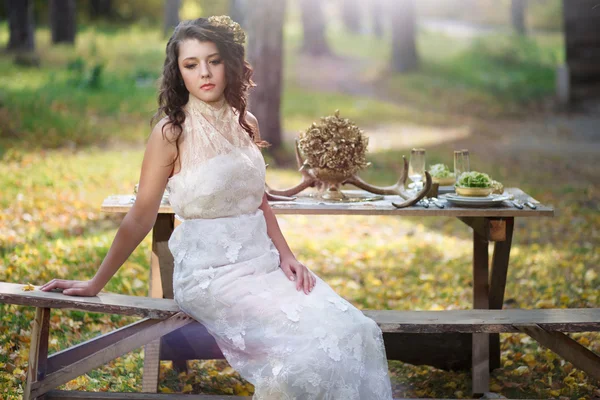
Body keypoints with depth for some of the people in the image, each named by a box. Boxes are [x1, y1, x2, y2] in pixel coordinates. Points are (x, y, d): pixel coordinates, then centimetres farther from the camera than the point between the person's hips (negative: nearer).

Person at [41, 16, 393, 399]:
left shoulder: (245, 124, 9)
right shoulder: (172, 133, -8)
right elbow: (140, 218, -4)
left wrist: (286, 255, 3)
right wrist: (96, 284, -4)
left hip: (262, 261, 6)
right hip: (210, 271, -6)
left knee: (355, 332, -13)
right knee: (306, 344, -23)